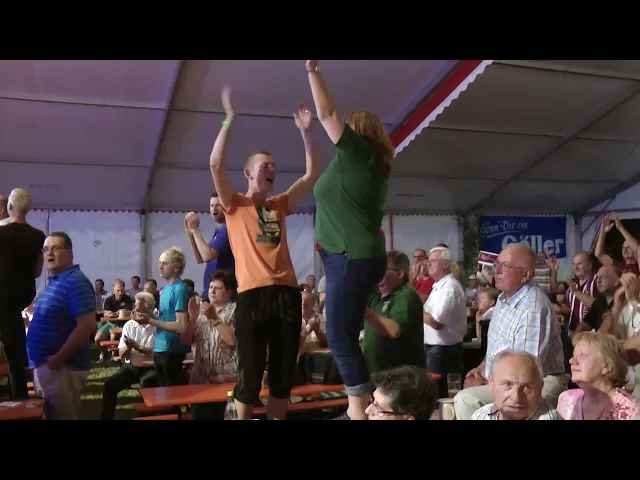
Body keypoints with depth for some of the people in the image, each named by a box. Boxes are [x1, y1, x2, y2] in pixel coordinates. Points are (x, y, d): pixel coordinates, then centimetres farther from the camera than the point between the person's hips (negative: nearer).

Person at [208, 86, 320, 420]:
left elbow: (313, 174, 17)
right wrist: (229, 119, -8)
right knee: (250, 372, 3)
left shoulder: (279, 205, 18)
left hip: (287, 292, 5)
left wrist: (306, 132, 11)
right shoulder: (235, 205, 7)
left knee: (284, 372, 10)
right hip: (253, 293, -4)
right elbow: (215, 164, -8)